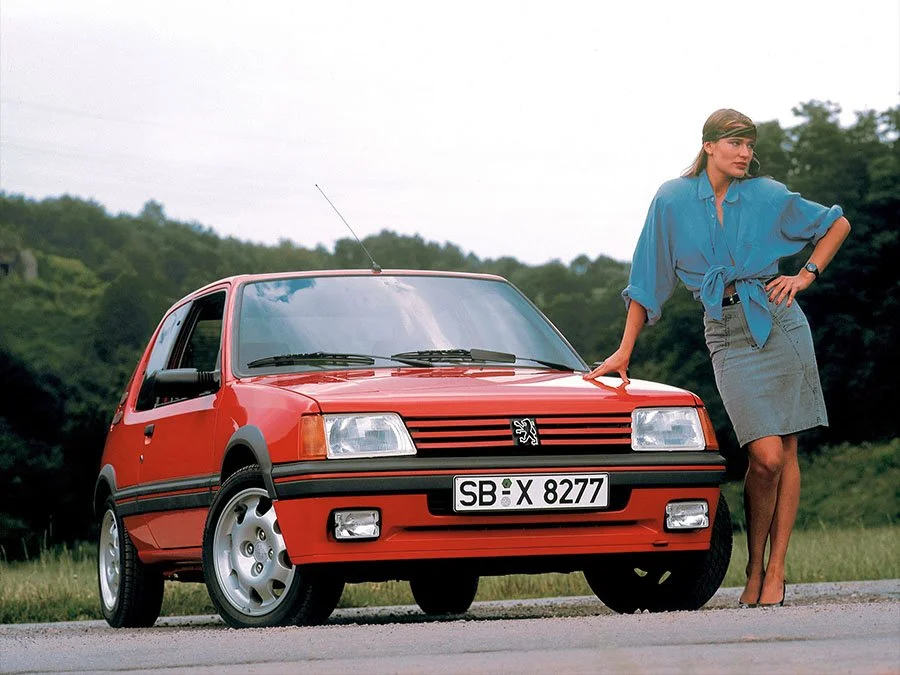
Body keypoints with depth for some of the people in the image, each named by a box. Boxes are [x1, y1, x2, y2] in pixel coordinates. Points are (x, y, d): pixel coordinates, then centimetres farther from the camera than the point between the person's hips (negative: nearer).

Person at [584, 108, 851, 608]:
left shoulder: (769, 196, 2)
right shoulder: (673, 200, 1)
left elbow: (837, 224, 16)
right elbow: (647, 280, 6)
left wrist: (806, 276, 4)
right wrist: (624, 352, 5)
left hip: (778, 322, 1)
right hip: (727, 335, -1)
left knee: (786, 454, -1)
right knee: (765, 456, -14)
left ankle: (776, 571, 5)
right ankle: (754, 567, 3)